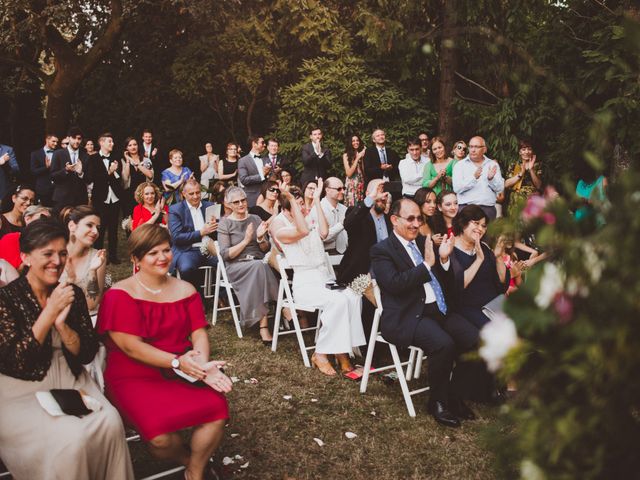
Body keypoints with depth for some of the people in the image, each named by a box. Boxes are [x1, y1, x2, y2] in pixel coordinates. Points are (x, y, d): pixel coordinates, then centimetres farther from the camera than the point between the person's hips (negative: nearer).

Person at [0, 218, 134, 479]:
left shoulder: (73, 294, 3)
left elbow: (87, 354, 1)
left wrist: (61, 323, -16)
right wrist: (50, 311, -19)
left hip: (70, 381, 4)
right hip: (24, 390, -4)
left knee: (111, 422, -22)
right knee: (71, 436, -28)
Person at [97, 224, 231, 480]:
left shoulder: (185, 290, 9)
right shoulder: (120, 295, -6)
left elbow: (199, 333, 2)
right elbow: (131, 346, -15)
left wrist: (202, 365, -19)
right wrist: (176, 361, -23)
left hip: (183, 371, 4)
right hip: (134, 377, -4)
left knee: (217, 407, -22)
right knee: (160, 434, -29)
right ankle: (192, 459, 8)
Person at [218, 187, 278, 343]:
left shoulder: (256, 219, 13)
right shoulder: (225, 224, 3)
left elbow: (266, 249, 13)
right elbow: (225, 255, -6)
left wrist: (260, 238, -8)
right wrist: (246, 241, -14)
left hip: (259, 264, 3)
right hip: (236, 267, -3)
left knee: (260, 267, -33)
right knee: (259, 266, -34)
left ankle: (263, 326, -32)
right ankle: (264, 324, -33)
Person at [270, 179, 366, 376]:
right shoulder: (279, 226, -2)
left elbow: (324, 232, -4)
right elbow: (303, 231, -22)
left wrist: (316, 200, 0)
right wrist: (291, 199, -20)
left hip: (327, 278, 5)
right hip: (305, 283, -5)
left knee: (353, 296, -25)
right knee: (337, 300, -31)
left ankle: (343, 352, -18)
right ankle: (321, 354, -17)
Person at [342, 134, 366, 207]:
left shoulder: (361, 154, 10)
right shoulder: (346, 155, -2)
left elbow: (364, 171, 7)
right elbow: (349, 173, -9)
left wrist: (363, 157, -1)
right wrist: (357, 158, -10)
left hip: (361, 183, 4)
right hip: (351, 184, -4)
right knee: (352, 206, -6)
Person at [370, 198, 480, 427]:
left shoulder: (425, 242, 17)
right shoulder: (381, 250, -1)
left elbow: (446, 283, 18)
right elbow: (394, 284, -18)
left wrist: (443, 259, -1)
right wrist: (427, 264, -16)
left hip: (438, 310, 7)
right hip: (405, 317, -7)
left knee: (474, 339, -14)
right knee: (444, 344, -30)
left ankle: (454, 394, 7)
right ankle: (437, 401, -5)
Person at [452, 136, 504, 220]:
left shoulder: (493, 165, 12)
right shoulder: (460, 165, 5)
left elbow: (500, 188, 5)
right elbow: (457, 188, -9)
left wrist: (491, 179, -15)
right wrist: (474, 178, -22)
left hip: (488, 209, 2)